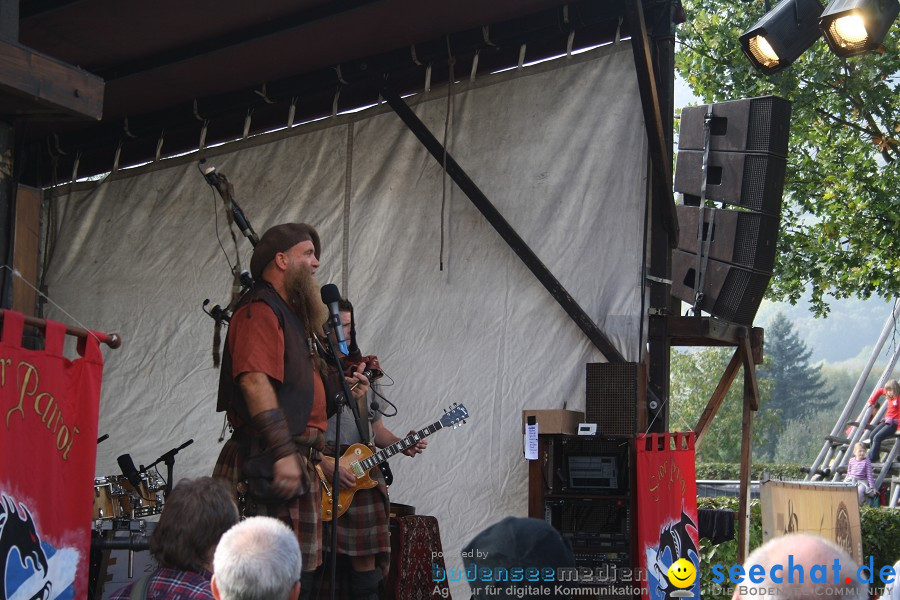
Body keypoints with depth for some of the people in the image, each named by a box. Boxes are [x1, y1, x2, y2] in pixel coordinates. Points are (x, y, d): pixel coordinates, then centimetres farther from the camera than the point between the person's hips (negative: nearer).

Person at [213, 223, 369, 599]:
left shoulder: (289, 313, 23)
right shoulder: (261, 310, -11)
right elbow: (254, 381, -23)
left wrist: (338, 385, 14)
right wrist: (283, 451, -28)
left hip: (297, 463, 11)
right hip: (270, 466, -11)